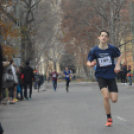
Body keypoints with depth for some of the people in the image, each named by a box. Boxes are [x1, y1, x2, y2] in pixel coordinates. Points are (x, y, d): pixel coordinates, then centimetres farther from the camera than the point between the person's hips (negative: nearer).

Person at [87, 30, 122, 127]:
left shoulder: (112, 48, -8)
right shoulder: (94, 50, -8)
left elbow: (119, 55, 11)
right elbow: (88, 62, -1)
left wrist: (117, 65, -4)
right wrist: (90, 64, -25)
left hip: (111, 75, 1)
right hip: (101, 76, -1)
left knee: (114, 100, -3)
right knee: (105, 97, -19)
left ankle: (109, 93, 37)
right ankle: (109, 119, 1)